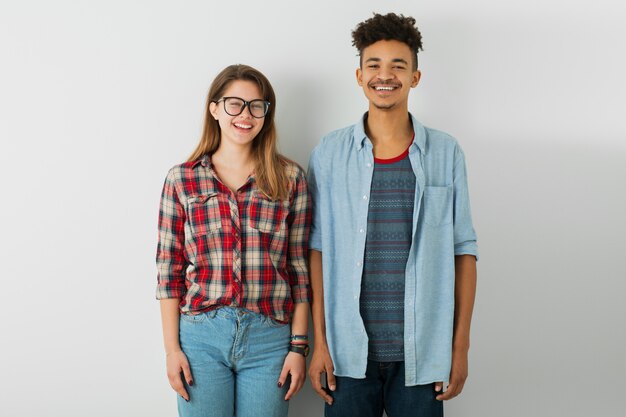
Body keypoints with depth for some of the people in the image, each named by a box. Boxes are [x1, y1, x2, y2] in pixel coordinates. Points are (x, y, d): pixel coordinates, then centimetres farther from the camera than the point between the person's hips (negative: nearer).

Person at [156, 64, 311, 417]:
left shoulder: (290, 179, 3)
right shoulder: (182, 180, 3)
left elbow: (299, 268, 3)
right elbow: (169, 269, 3)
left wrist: (299, 346, 0)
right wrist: (172, 348, 0)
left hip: (269, 338, 0)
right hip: (201, 336, 0)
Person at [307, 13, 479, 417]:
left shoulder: (446, 153, 2)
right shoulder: (331, 153, 1)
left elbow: (463, 250, 3)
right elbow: (318, 249, 2)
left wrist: (461, 346, 0)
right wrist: (319, 342, -2)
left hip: (422, 354, 0)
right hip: (349, 353, 0)